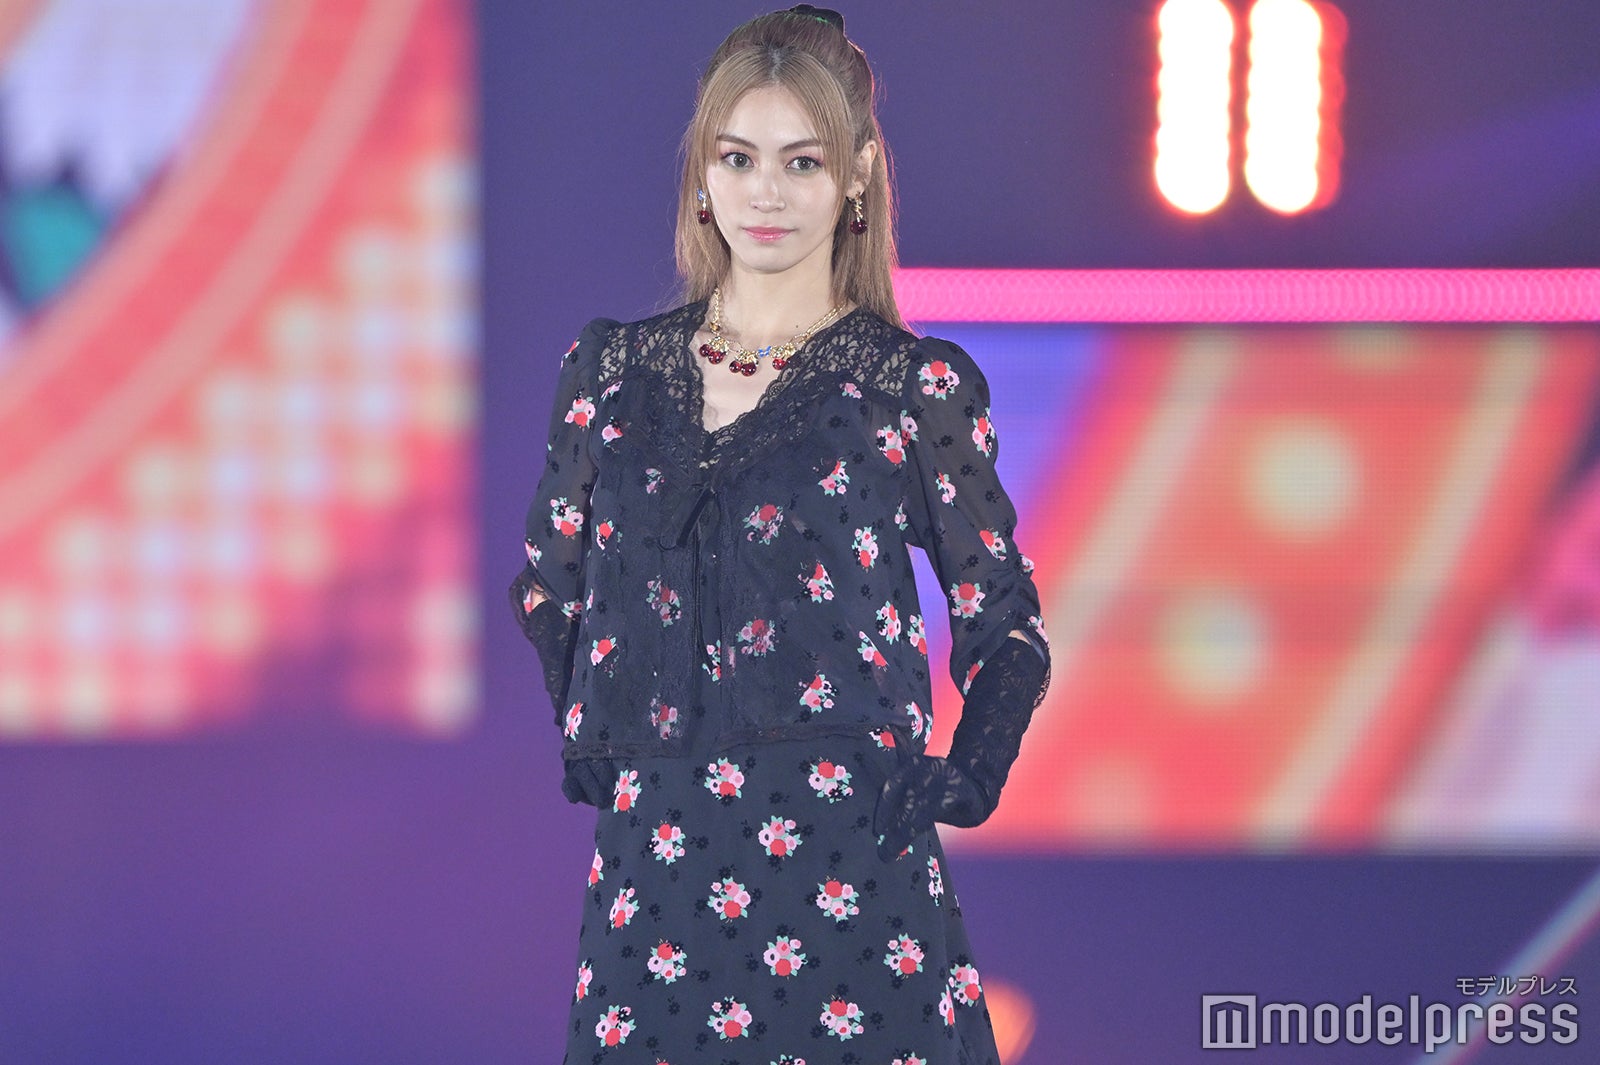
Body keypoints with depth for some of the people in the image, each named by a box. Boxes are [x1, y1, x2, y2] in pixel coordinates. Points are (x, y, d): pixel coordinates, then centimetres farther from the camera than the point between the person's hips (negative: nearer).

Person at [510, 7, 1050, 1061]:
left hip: (849, 871, -3)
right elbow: (548, 592, 21)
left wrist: (958, 792, -6)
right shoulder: (616, 370, 9)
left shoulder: (917, 387, 0)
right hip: (656, 875, 3)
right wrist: (588, 754, 10)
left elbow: (1007, 630, 7)